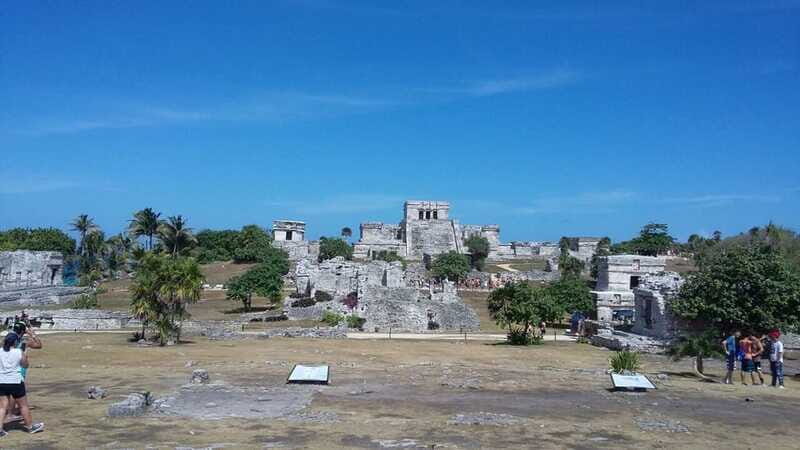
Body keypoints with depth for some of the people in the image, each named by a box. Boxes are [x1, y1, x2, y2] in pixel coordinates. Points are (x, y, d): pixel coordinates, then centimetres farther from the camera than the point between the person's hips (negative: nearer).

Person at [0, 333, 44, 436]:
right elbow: (25, 365, 5)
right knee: (23, 405, 10)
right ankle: (30, 427, 22)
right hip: (15, 382, -3)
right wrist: (26, 355, 21)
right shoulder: (19, 352, -7)